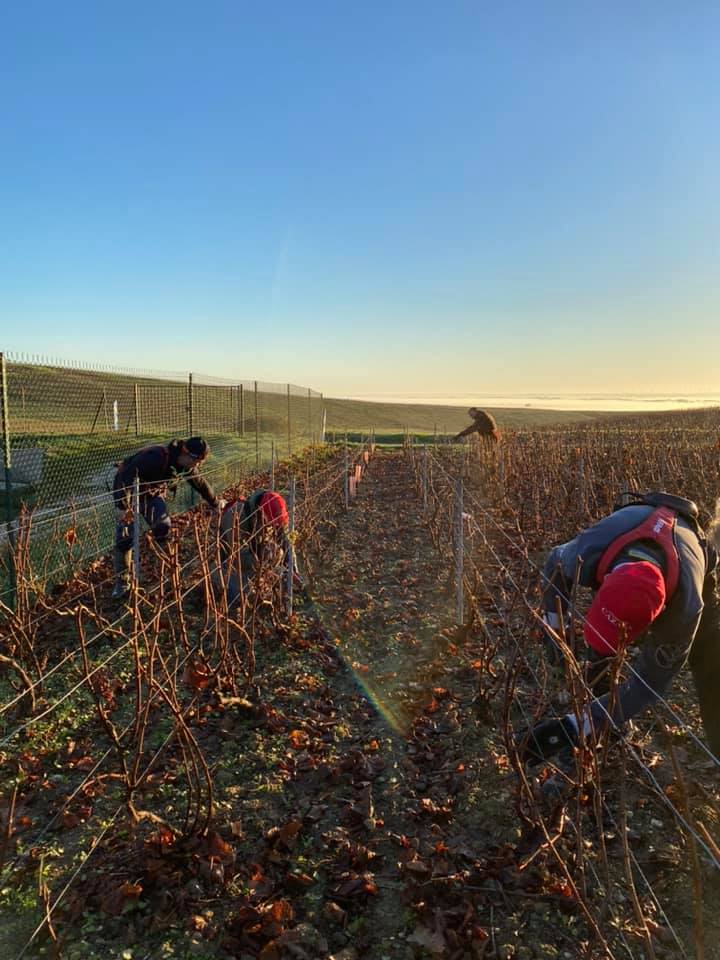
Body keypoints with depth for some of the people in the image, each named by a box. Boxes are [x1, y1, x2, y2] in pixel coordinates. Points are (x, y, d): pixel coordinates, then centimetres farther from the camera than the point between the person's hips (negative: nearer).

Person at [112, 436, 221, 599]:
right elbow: (127, 475, -39)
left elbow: (200, 483, 8)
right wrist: (123, 507, -41)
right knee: (125, 537, -11)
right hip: (128, 491, -6)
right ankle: (122, 583, 1)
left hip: (154, 492, 6)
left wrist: (216, 503, 18)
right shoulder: (156, 457, -37)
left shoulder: (186, 466, -10)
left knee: (164, 528, -11)